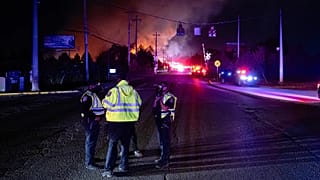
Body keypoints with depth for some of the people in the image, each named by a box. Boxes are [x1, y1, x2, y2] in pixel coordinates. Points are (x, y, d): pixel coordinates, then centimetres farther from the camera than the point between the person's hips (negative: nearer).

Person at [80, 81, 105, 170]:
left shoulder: (95, 95, 15)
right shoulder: (87, 96, -15)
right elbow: (84, 110, -21)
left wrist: (100, 116, 9)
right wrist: (94, 117, -20)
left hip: (95, 121, 10)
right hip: (89, 121, -10)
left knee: (93, 141, 18)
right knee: (90, 142, -7)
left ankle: (90, 158, 31)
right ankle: (89, 163, -3)